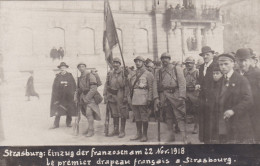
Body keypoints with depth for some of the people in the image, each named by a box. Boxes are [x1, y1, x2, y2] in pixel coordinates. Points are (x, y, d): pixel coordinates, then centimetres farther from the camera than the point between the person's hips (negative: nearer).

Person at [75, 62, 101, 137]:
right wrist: (76, 96, 6)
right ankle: (90, 127, 25)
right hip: (83, 97, 8)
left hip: (90, 97, -8)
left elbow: (94, 89, -18)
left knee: (89, 113, -13)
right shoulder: (80, 77, 14)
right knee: (87, 114, 12)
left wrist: (87, 98, -19)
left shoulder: (90, 76, -11)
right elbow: (78, 88, 21)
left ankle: (91, 130, -8)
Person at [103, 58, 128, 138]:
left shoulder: (123, 72, -5)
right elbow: (106, 84, 14)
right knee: (114, 114, 12)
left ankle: (122, 131, 10)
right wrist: (105, 94, 7)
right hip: (111, 95, 5)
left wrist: (125, 96, -13)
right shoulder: (110, 73, 11)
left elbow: (126, 85, -8)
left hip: (120, 96, -5)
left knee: (122, 114, 1)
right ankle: (115, 130, 23)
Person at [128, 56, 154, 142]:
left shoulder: (148, 74, 0)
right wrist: (129, 96, 9)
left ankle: (145, 135, 6)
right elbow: (130, 87, 17)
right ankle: (139, 133, 20)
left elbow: (151, 87, -4)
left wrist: (149, 99, -11)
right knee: (137, 116, 10)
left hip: (143, 97, -5)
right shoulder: (132, 74, 15)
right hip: (134, 97, 5)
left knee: (144, 117, -1)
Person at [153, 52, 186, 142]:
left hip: (175, 95, -3)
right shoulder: (158, 72, 15)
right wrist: (156, 98, -3)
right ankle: (171, 135, 18)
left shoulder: (177, 69, 6)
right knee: (168, 117, 9)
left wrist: (181, 96, -12)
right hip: (163, 97, 3)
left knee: (179, 116, -7)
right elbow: (155, 85, 8)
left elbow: (182, 83, -2)